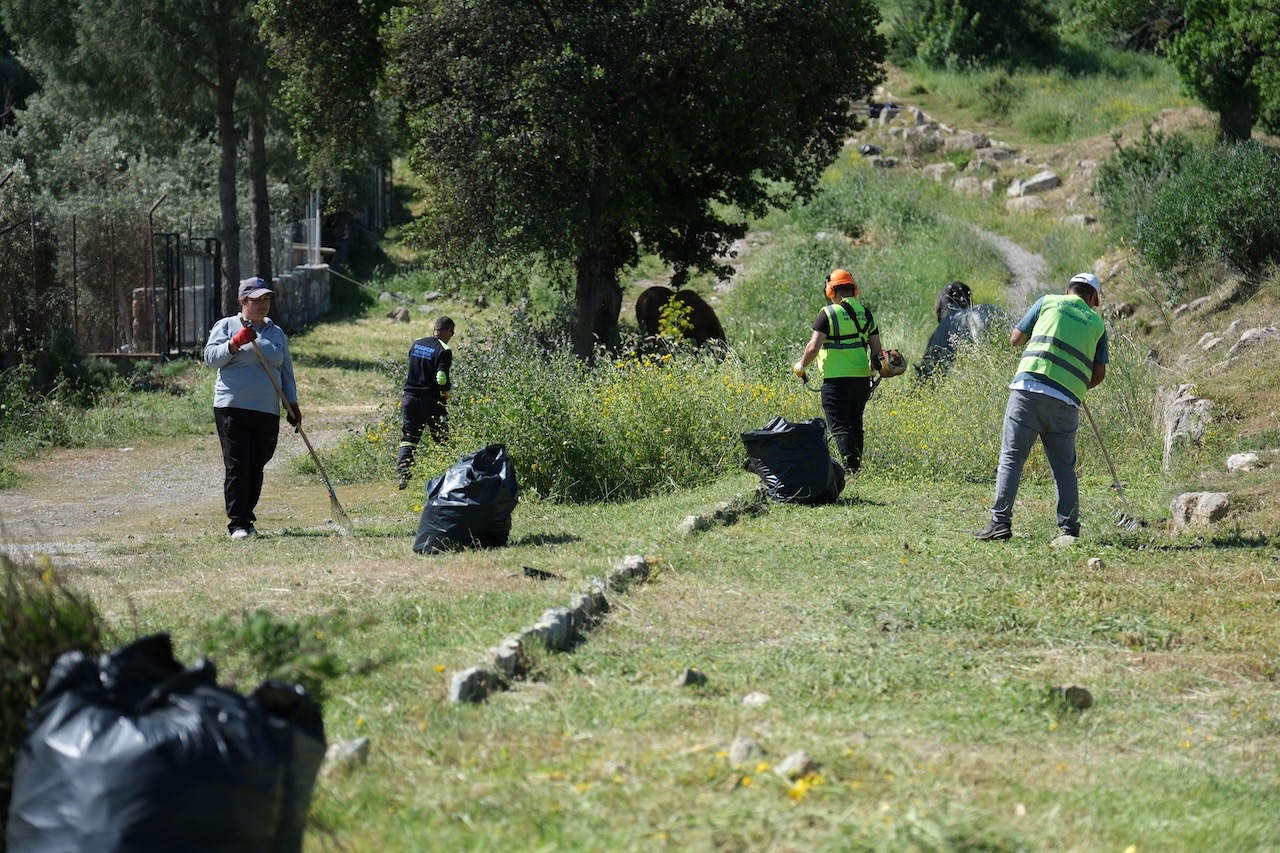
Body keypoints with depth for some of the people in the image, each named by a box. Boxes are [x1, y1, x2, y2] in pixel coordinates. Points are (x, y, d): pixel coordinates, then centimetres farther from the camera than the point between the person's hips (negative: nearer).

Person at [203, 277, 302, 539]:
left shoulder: (277, 333, 19)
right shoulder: (226, 326, 7)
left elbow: (286, 372, 22)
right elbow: (211, 357, -5)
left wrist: (293, 404, 13)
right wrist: (236, 342, -19)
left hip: (268, 412, 4)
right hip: (232, 409, -4)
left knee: (256, 469, 4)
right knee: (237, 467, -10)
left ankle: (247, 518, 14)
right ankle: (238, 523, -10)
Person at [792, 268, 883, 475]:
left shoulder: (829, 313, -9)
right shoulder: (865, 313, 9)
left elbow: (813, 347, -14)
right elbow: (876, 348, 11)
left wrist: (801, 366, 3)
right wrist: (872, 368, 26)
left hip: (837, 379, -6)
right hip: (862, 378, 6)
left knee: (839, 425, -5)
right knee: (855, 424, 17)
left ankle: (851, 467, -16)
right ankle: (857, 464, 21)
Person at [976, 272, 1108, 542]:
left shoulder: (1048, 302, 12)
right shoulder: (1096, 323, 17)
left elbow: (1015, 338, 14)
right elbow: (1099, 373, 14)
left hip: (1029, 387, -2)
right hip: (1066, 401, 2)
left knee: (1011, 459, -1)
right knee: (1064, 467, 13)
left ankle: (1000, 522, -9)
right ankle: (1069, 528, 9)